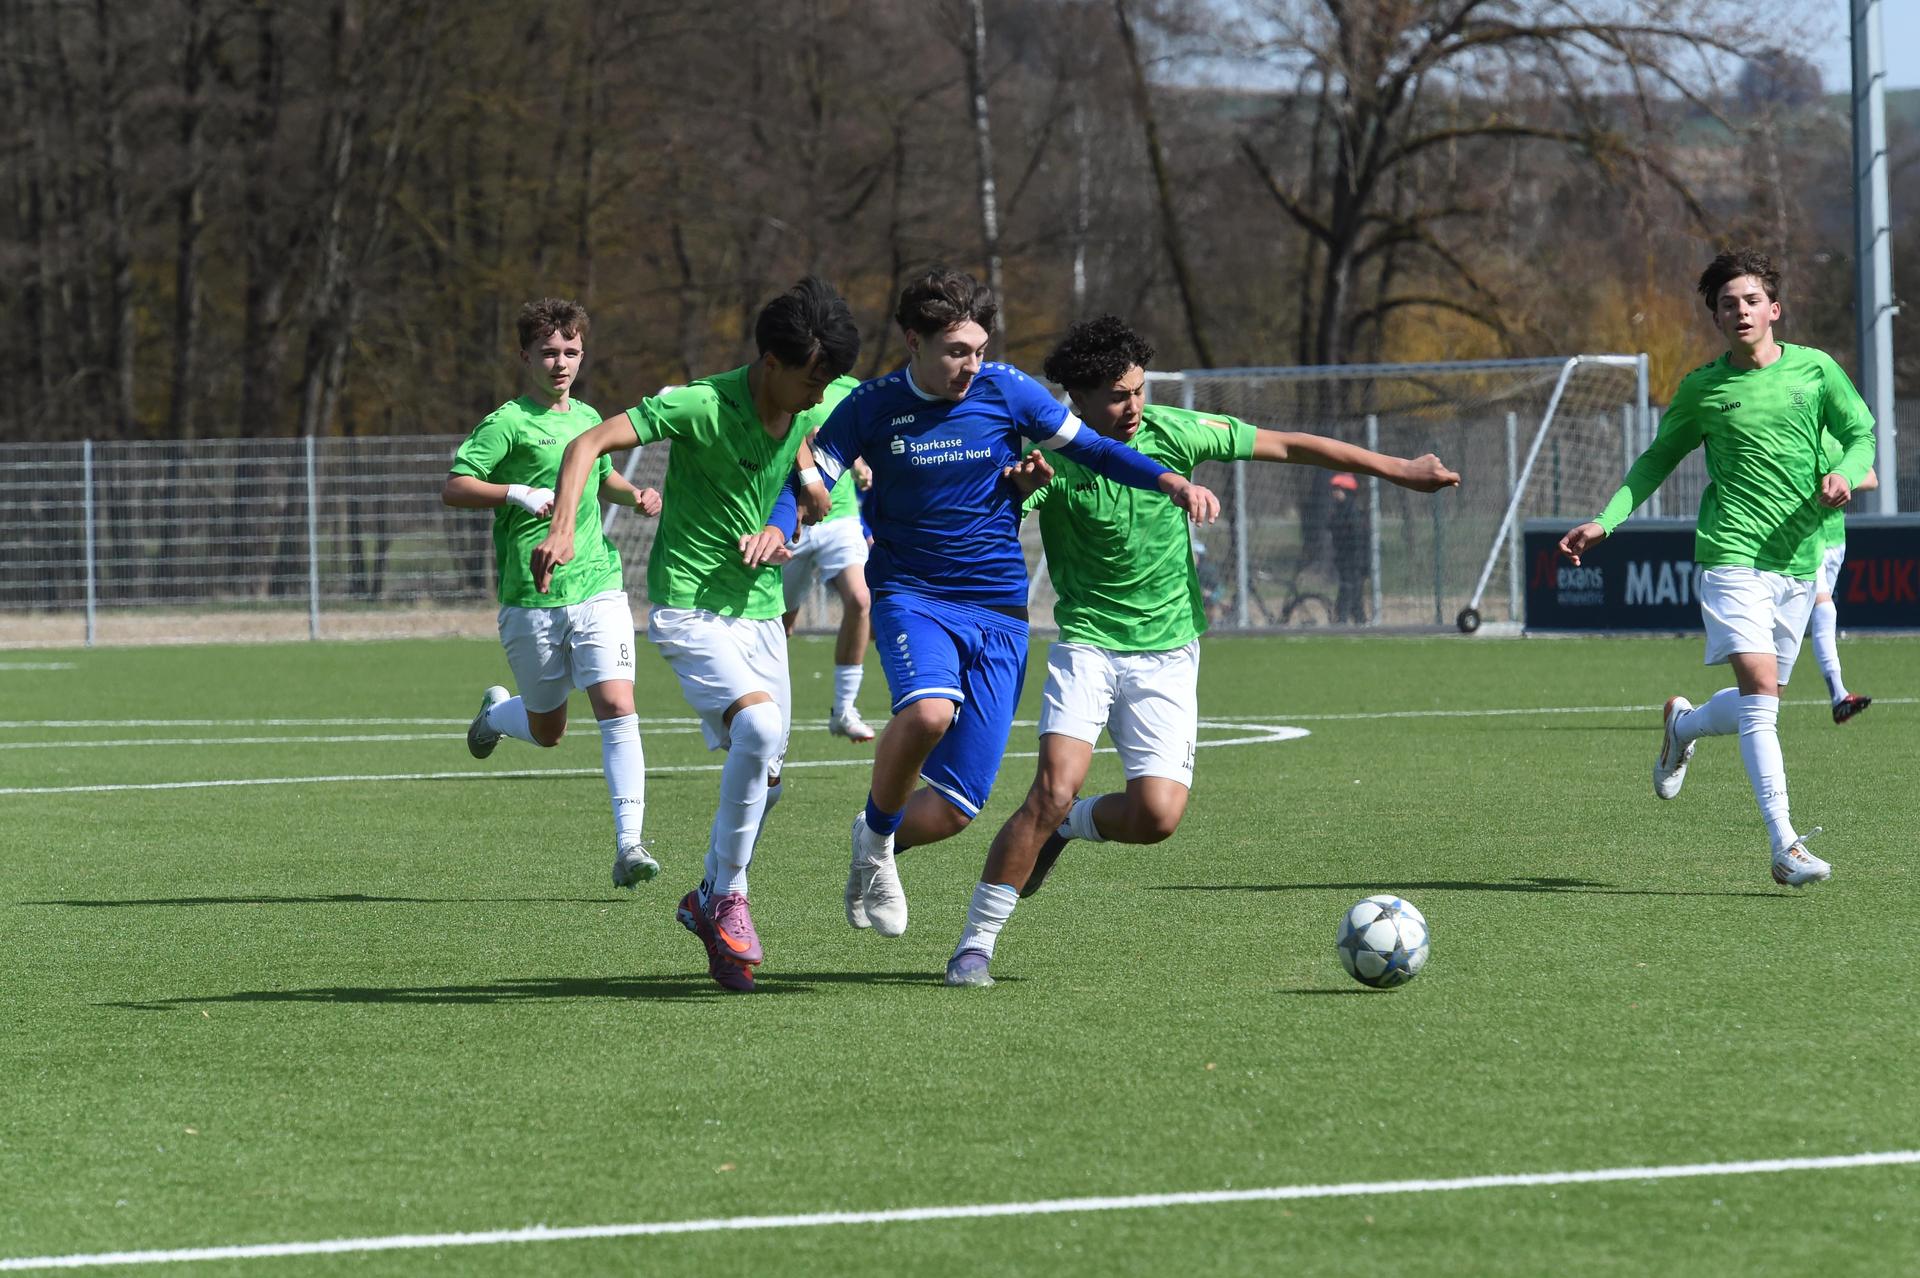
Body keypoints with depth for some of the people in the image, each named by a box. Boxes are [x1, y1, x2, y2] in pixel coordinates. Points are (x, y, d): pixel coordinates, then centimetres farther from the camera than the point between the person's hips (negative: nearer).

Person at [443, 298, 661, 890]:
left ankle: (628, 843, -14)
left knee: (617, 707, -13)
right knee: (548, 730, 8)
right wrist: (523, 495, -24)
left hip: (597, 587, 4)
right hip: (532, 598, -4)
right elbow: (454, 488, -13)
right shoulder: (507, 423, -7)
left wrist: (634, 494, 11)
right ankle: (497, 712, 44)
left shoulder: (588, 418, 13)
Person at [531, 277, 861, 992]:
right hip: (688, 604, -7)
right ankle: (727, 898, -14)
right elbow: (591, 444, -23)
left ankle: (709, 904, 32)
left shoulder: (806, 413, 1)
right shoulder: (704, 406, -20)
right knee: (758, 727, -28)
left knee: (762, 780, 8)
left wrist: (780, 530, -4)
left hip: (759, 608, 7)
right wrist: (564, 526, -38)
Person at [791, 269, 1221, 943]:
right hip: (909, 597, -2)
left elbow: (1091, 449, 3)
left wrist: (1171, 480, -12)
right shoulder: (872, 407, -4)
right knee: (929, 709, -36)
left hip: (998, 611, 2)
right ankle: (876, 831, -7)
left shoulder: (1005, 391, -2)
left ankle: (878, 846, 30)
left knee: (954, 808, -5)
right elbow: (808, 481, -1)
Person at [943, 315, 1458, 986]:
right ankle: (975, 942, -7)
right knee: (1054, 790, -20)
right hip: (1087, 645, -2)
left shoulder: (1171, 432, -6)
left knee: (1157, 815, -13)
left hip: (1167, 650, 3)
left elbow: (1289, 446, 3)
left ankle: (1063, 828, 20)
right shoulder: (1052, 458, -13)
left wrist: (1400, 470, 6)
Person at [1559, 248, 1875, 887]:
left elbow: (1862, 434, 11)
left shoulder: (1815, 370, 6)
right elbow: (1657, 459, 15)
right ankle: (1785, 846, -22)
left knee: (1757, 704, 10)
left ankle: (1683, 723, 45)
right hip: (1732, 553, -3)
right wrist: (1605, 521, 6)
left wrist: (1844, 472, -12)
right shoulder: (1702, 388, 3)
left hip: (1798, 559, 3)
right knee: (1760, 690, -18)